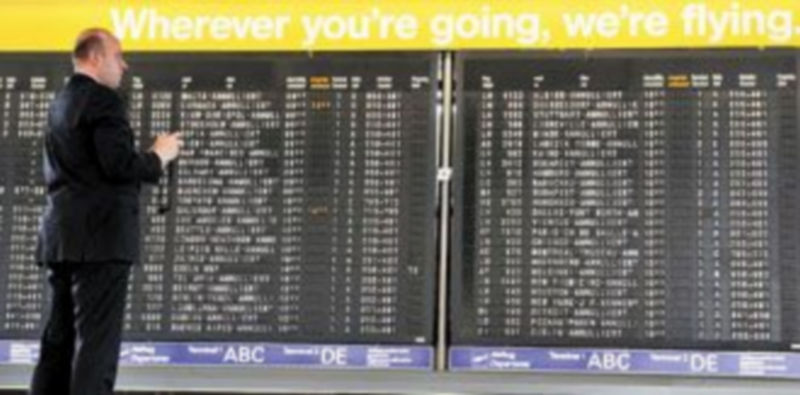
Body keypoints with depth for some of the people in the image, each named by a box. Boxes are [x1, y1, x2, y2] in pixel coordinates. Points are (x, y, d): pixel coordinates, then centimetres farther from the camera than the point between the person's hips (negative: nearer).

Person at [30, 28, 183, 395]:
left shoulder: (60, 101, 19)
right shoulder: (103, 99, -10)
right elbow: (119, 164, -20)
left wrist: (147, 157, 19)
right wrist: (158, 157, -2)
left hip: (64, 234, 9)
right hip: (100, 234, -9)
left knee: (59, 338, 10)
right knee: (97, 338, -8)